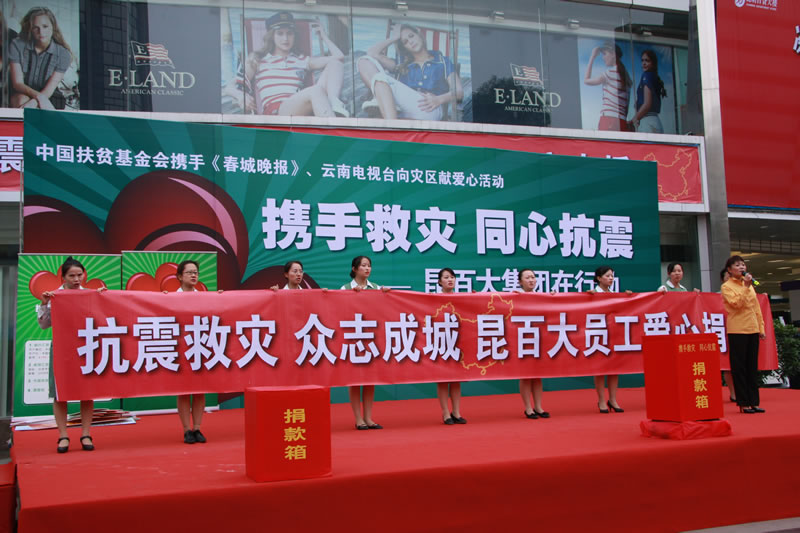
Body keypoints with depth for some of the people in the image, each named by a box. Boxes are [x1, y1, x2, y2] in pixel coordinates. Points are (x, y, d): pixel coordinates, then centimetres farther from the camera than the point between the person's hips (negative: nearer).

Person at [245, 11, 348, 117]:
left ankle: (334, 103, -36)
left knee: (335, 63, -6)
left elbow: (339, 56, 22)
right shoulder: (258, 60, 21)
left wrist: (323, 36, 26)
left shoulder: (302, 61, 27)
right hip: (274, 113, -4)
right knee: (316, 91, -34)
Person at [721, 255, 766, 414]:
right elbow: (736, 303, -17)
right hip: (737, 330, -6)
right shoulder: (727, 286, -2)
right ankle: (743, 403, 1)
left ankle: (754, 402, 12)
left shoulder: (749, 285, 16)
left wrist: (761, 327, 12)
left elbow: (756, 307, 17)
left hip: (753, 329, 6)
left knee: (753, 367, 7)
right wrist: (746, 286, -19)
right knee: (739, 368, -2)